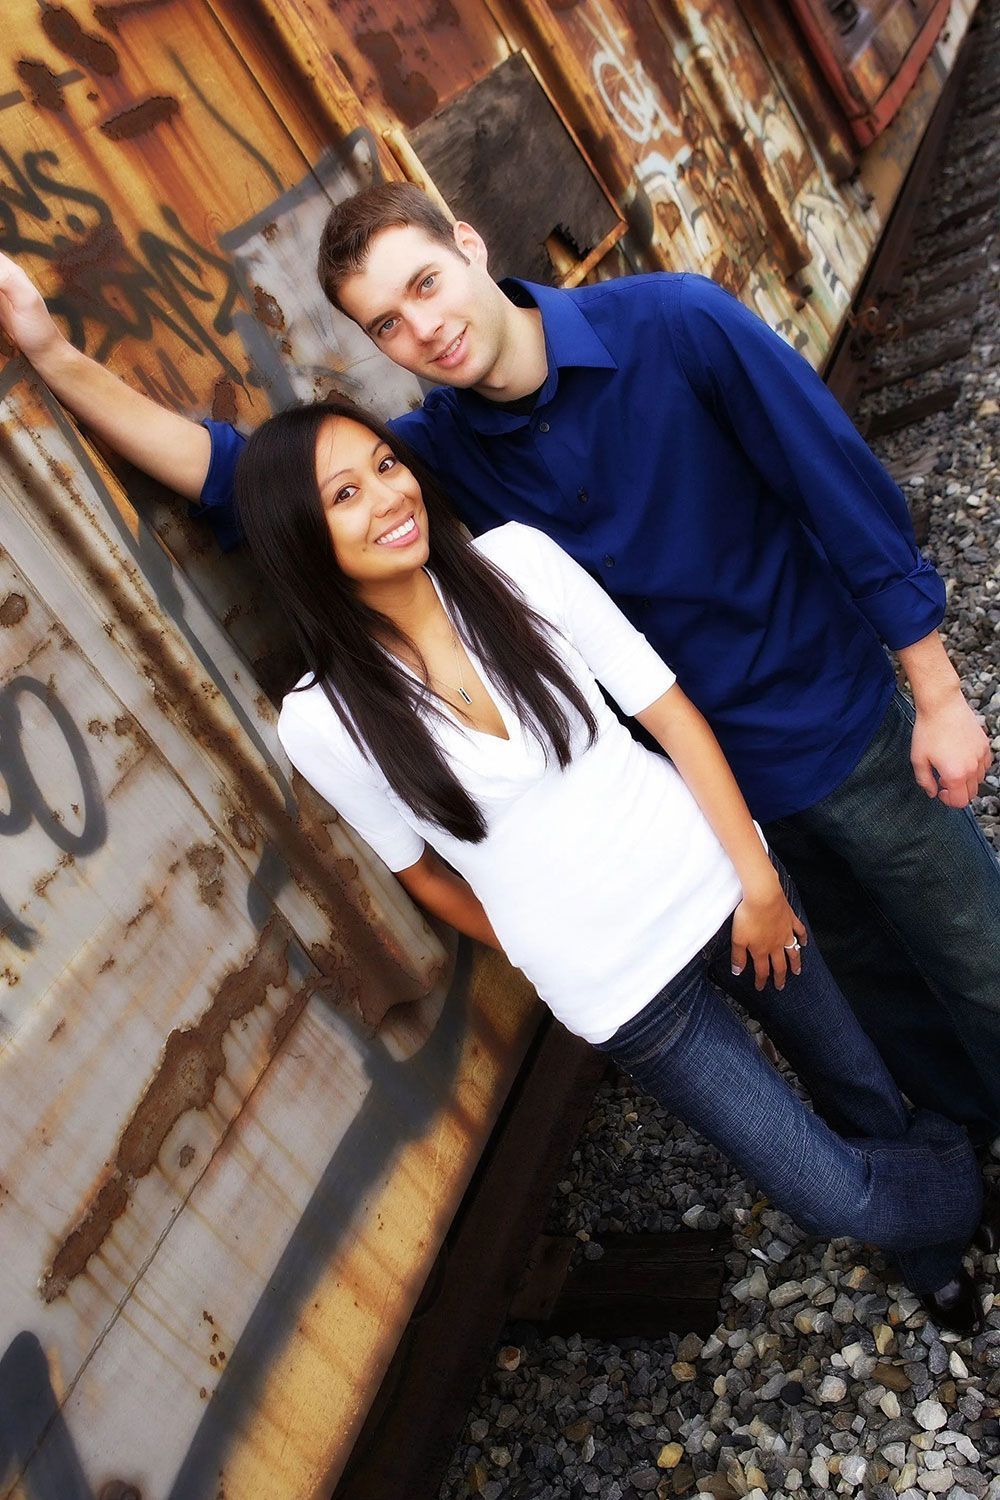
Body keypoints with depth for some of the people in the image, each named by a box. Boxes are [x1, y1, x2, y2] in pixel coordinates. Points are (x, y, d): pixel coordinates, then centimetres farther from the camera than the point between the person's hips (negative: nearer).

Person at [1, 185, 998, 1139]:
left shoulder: (674, 325, -20)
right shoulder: (444, 447, -9)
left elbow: (846, 489, -15)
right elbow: (238, 474, -7)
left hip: (843, 730, -3)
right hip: (709, 771, 3)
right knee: (874, 983, 23)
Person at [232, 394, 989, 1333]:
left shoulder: (517, 559, -12)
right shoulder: (323, 722, -17)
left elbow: (670, 712, -7)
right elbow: (422, 872, -1)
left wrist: (758, 878, -7)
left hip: (716, 884, 2)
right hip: (622, 989, -2)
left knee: (864, 1093, 21)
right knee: (838, 1199, 5)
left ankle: (924, 1240, 56)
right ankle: (956, 1200, 43)